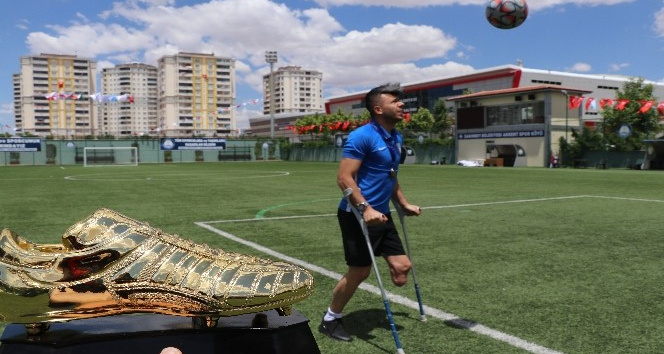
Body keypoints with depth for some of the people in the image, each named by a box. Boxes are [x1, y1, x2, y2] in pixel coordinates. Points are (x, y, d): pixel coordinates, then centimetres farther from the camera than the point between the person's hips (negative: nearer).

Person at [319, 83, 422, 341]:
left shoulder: (396, 138, 11)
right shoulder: (362, 136, -17)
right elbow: (344, 178, -21)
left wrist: (404, 204, 23)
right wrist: (365, 209, -28)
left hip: (382, 215, 9)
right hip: (358, 215, -9)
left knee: (402, 267, 8)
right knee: (359, 272, 0)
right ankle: (330, 320, 24)